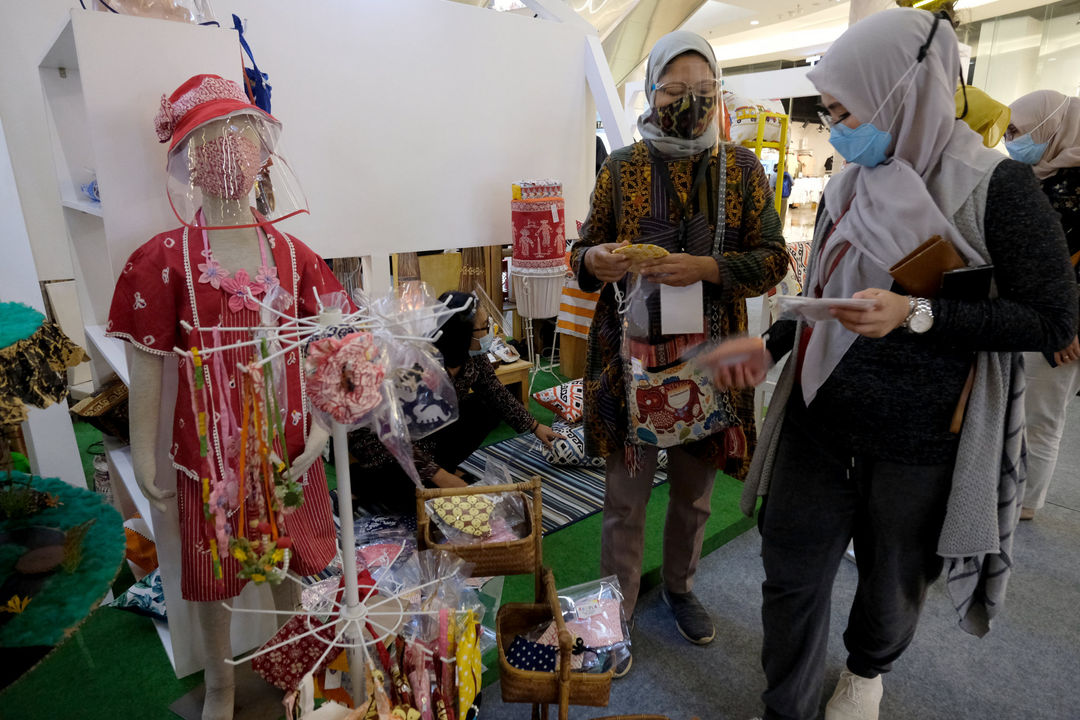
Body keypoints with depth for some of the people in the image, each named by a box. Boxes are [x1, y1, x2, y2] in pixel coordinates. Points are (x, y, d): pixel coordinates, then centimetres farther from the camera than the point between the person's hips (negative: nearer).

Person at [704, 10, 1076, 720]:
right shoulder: (850, 186, 5)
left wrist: (916, 314, -23)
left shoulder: (995, 187, -11)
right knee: (792, 573, 9)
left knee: (892, 581, 18)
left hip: (918, 440, -4)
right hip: (818, 419, 4)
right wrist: (769, 346, 0)